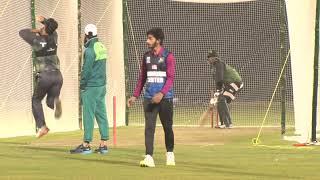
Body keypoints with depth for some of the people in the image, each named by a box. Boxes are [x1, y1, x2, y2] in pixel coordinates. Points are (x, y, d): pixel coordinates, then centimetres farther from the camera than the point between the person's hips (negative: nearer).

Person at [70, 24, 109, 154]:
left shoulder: (90, 50, -14)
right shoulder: (102, 47, 12)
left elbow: (86, 70, -15)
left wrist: (82, 86, -7)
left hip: (91, 87, -8)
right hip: (101, 85, 8)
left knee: (89, 116, -6)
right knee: (101, 114, 8)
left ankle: (86, 145, -5)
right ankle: (103, 145, 8)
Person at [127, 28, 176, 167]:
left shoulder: (168, 56, -5)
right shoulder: (146, 56, 11)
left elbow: (170, 78, -12)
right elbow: (142, 78, 18)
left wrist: (161, 93, -25)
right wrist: (135, 96, 13)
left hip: (165, 97, -4)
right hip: (149, 98, 4)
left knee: (167, 127, 7)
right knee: (149, 127, -7)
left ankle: (170, 155, 25)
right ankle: (149, 157, -12)